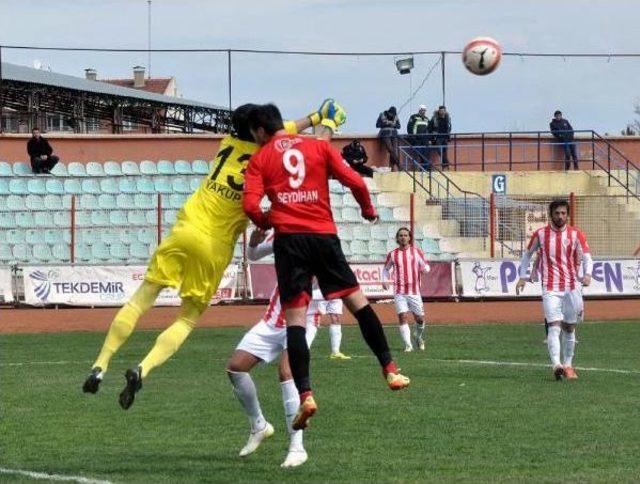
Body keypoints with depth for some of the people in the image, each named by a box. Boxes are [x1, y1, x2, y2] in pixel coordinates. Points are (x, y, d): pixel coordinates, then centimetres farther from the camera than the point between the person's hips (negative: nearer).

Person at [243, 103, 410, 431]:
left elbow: (250, 205, -5)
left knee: (295, 318, -4)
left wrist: (266, 223, 16)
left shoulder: (260, 159, 8)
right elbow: (355, 182, 2)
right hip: (324, 235, 1)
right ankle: (390, 370, 10)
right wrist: (368, 210, 20)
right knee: (357, 302, 12)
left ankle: (305, 395, -14)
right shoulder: (319, 147, 12)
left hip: (289, 238, -1)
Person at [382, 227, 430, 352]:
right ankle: (408, 345, -10)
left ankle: (418, 337, 35)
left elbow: (426, 267, 7)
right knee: (403, 317, -13)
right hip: (399, 291, 0)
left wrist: (425, 269, -17)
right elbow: (386, 269, 20)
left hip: (414, 291, 0)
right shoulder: (392, 254, 7)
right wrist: (385, 280, 3)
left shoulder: (416, 252, 5)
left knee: (420, 318, 5)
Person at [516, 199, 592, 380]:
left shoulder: (575, 235, 3)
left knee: (569, 328, 10)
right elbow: (527, 254, 16)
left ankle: (568, 365, 23)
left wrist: (587, 274, -21)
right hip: (550, 288, -2)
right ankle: (556, 365, -28)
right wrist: (523, 277, 9)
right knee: (554, 325, -16)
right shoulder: (540, 234, 3)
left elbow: (586, 257, -2)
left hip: (572, 287, 2)